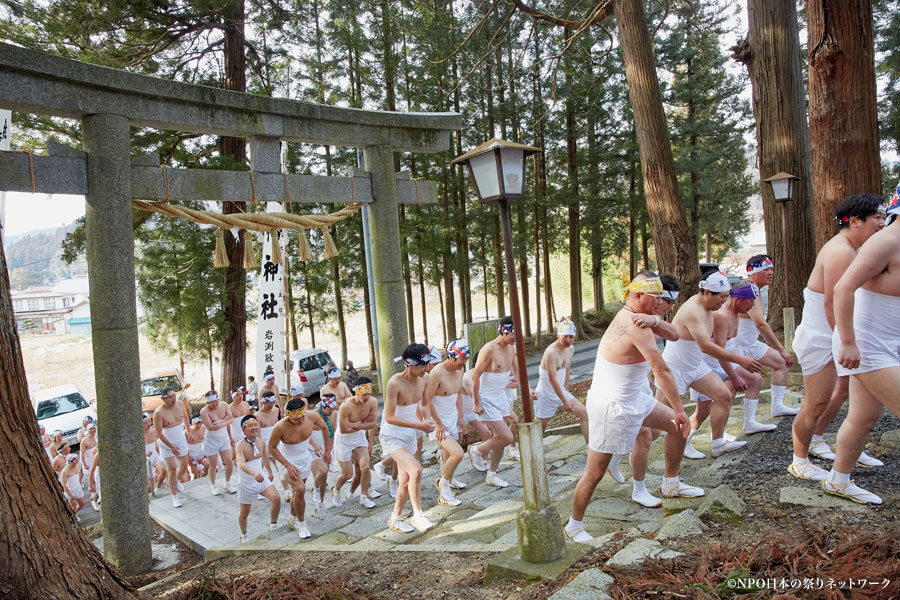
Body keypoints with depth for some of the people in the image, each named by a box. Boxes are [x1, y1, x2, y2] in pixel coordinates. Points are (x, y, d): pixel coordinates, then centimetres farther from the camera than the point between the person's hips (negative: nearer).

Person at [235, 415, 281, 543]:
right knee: (245, 512, 10)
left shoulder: (261, 442, -3)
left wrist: (270, 473, 26)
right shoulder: (240, 446, -23)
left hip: (261, 479, 4)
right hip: (246, 483, -4)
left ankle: (273, 526, 6)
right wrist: (254, 473, -58)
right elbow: (241, 464, -41)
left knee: (276, 498, -15)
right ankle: (244, 535, 37)